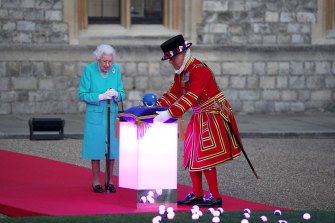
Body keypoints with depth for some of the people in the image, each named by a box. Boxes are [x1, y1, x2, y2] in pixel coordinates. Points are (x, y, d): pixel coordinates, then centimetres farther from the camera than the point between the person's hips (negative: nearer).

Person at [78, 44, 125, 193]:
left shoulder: (116, 70, 2)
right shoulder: (89, 70, -8)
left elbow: (122, 94, 5)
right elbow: (83, 94, -8)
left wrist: (116, 94, -18)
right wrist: (101, 97, -19)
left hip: (112, 114, 3)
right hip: (95, 115, -3)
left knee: (112, 146, 4)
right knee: (96, 147, 0)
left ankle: (109, 180, 14)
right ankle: (96, 180, 11)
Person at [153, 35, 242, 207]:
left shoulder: (199, 70, -23)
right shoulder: (181, 73, 7)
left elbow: (191, 97, -32)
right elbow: (173, 94, 9)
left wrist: (169, 114, -38)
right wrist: (156, 106, -8)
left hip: (213, 116, -9)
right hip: (199, 117, 9)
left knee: (205, 157, -7)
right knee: (192, 157, 11)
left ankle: (216, 197, 1)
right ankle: (197, 195, 19)